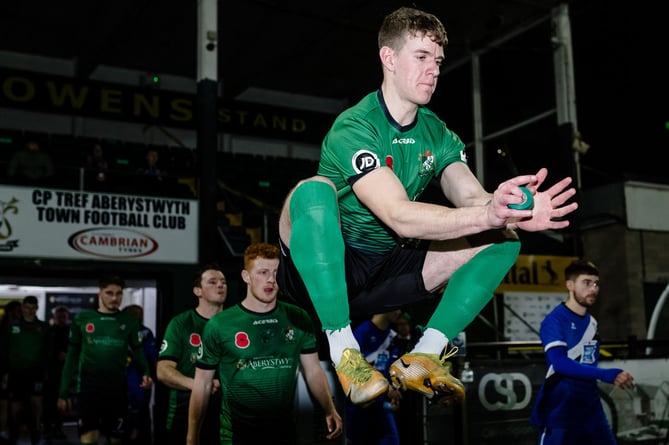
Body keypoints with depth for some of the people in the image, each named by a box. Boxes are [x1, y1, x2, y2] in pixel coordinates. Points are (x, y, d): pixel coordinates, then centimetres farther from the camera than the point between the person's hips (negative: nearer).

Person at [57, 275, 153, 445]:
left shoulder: (129, 321, 4)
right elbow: (72, 357, 7)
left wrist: (146, 374, -15)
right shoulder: (82, 319, 3)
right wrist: (63, 392, 4)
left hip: (118, 389, 1)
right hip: (89, 387, -1)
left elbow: (137, 352, 6)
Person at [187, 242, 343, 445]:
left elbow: (313, 371, 5)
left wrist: (330, 411, -8)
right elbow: (202, 384, -1)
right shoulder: (219, 325, -6)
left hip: (285, 429, 3)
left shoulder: (298, 319, 0)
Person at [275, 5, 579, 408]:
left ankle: (422, 358, -17)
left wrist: (511, 213, -34)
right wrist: (487, 214, -42)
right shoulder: (353, 128, -17)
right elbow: (400, 217, -30)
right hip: (322, 274, -5)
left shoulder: (437, 134, 4)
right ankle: (343, 352, -30)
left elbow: (472, 199, -12)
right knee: (314, 191, -35)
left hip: (385, 275, 6)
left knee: (502, 239, -7)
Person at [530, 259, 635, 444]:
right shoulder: (554, 320, -12)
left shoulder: (592, 322, 12)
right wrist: (606, 375, -30)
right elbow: (559, 363, -24)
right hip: (559, 411, -7)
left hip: (591, 407, 7)